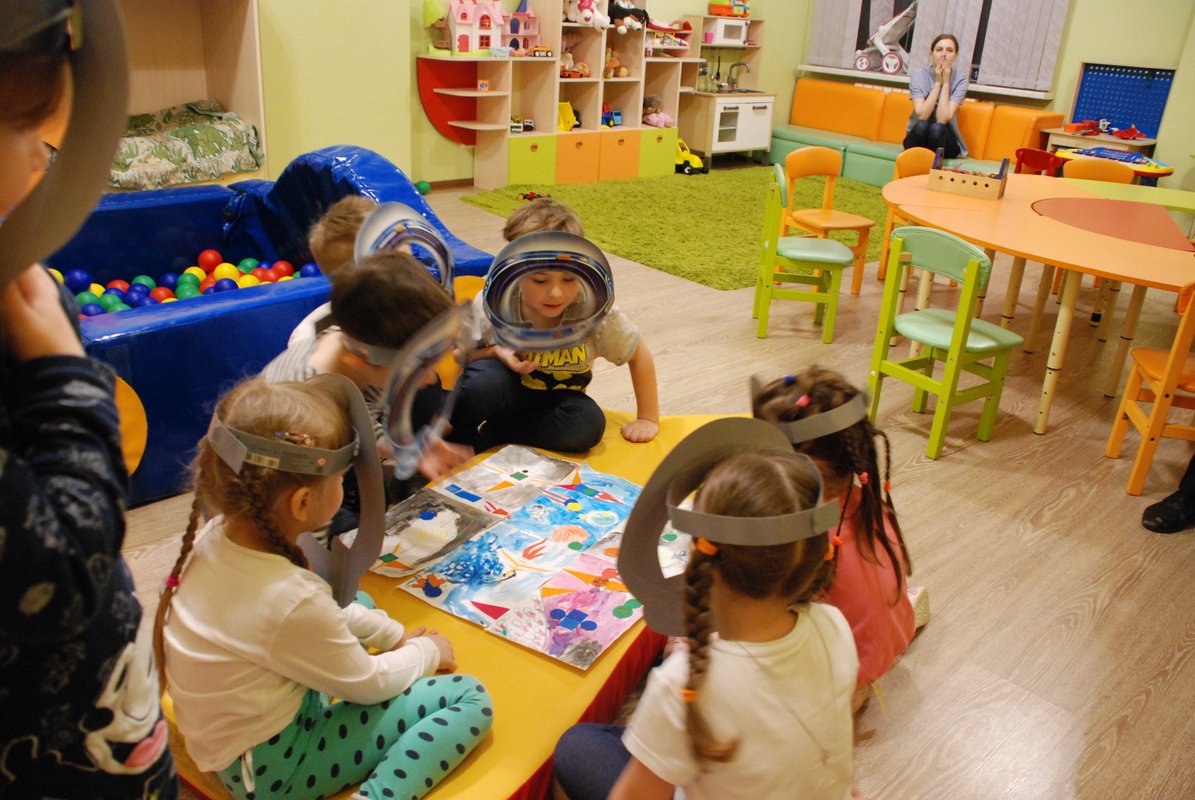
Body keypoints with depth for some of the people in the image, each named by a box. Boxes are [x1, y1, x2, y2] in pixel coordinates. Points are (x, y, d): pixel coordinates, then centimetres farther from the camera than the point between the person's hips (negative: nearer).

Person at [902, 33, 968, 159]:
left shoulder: (960, 78, -10)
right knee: (922, 125, -31)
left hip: (946, 141, 0)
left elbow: (943, 119, -21)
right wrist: (938, 82, -20)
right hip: (918, 137, 0)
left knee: (937, 128, -31)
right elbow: (921, 115, -20)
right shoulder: (919, 74, -8)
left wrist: (945, 82, -20)